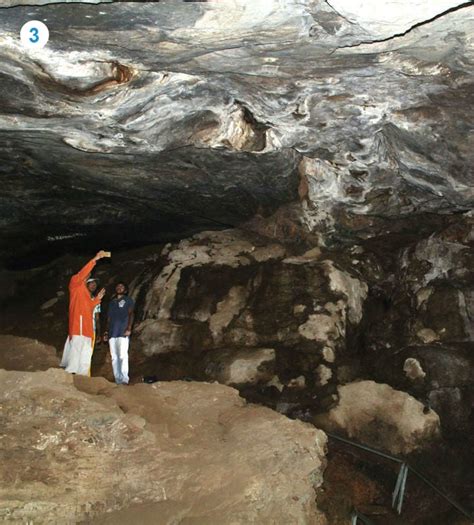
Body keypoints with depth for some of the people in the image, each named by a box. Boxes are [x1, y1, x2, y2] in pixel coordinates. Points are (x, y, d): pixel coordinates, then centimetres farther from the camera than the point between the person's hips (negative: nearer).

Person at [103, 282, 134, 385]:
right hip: (112, 333, 5)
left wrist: (129, 328, -12)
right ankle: (118, 380, 0)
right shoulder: (112, 302, 26)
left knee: (123, 355, -15)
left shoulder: (128, 300, 12)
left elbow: (131, 314, 1)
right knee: (114, 357, -1)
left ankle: (124, 379, -19)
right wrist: (107, 332, 14)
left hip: (123, 332, -5)